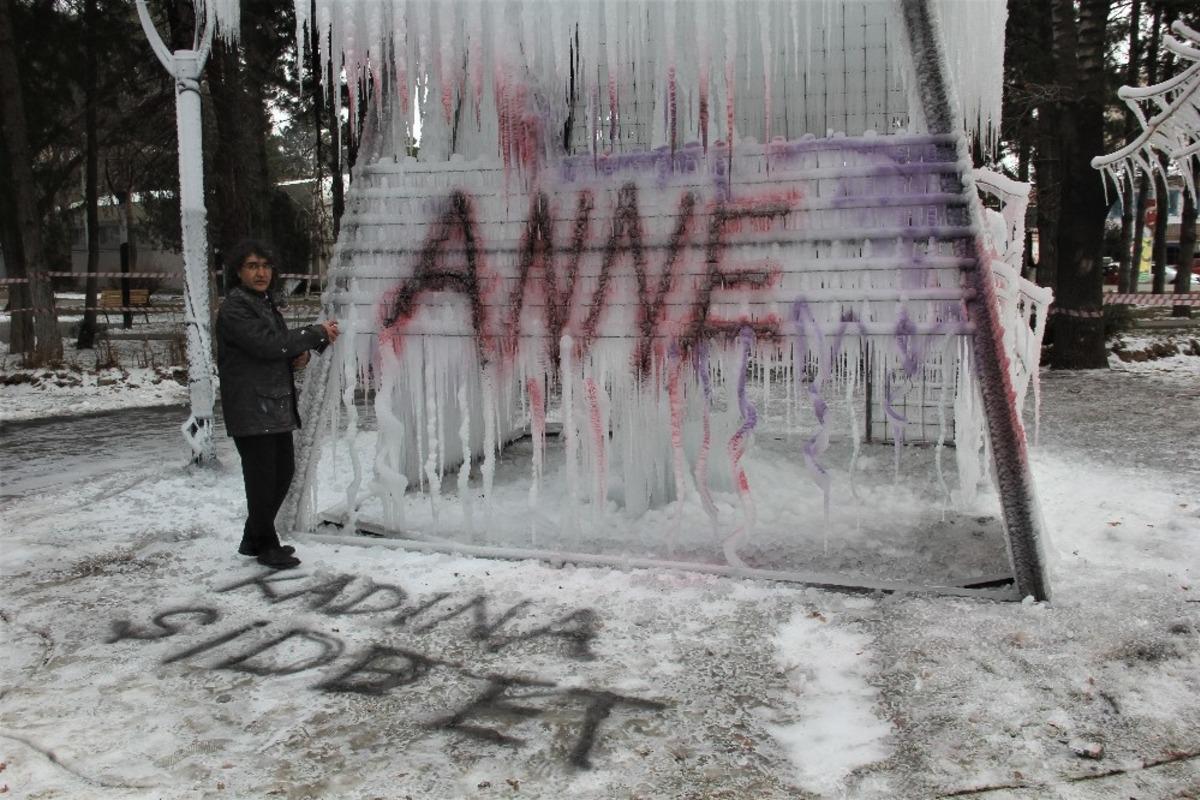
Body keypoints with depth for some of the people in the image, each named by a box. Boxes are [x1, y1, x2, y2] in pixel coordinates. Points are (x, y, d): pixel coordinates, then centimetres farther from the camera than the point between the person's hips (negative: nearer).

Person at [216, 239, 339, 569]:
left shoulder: (266, 303, 17)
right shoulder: (234, 309, -13)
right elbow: (268, 344, -24)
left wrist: (300, 354, 0)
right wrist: (318, 333, -17)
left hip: (277, 405, 10)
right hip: (250, 410, -10)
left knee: (284, 472, 16)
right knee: (262, 478, -1)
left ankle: (254, 539, 30)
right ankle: (265, 546, 15)